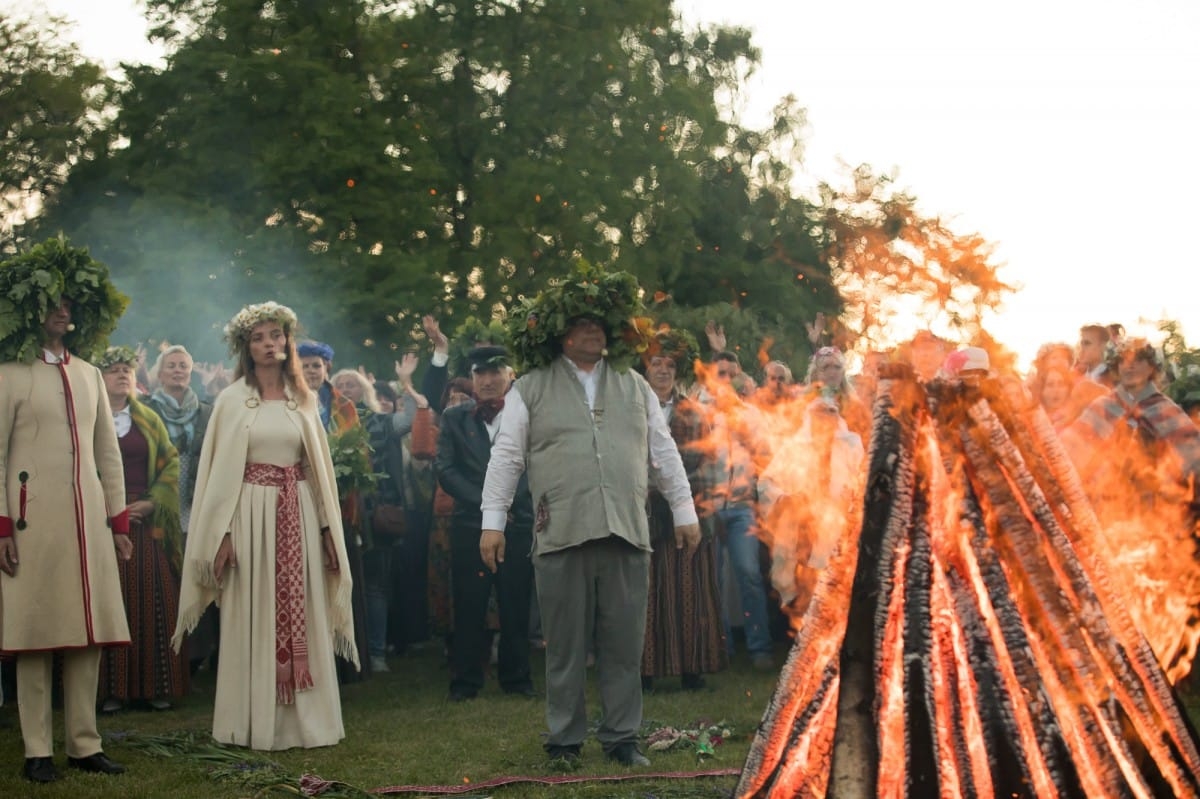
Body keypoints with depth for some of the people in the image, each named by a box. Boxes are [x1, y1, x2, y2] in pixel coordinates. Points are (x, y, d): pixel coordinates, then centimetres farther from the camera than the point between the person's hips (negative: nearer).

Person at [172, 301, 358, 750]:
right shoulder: (232, 401, 2)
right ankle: (255, 724, 5)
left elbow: (319, 468, 13)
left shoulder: (303, 401, 11)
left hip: (297, 518, 3)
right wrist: (222, 534, -8)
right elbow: (220, 470, -1)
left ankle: (303, 720, 8)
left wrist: (327, 528, 8)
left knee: (301, 617, 2)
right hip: (251, 515, -3)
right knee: (253, 619, -1)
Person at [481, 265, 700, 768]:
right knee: (566, 647, 3)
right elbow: (506, 457, 3)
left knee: (624, 645, 4)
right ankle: (565, 740, 13)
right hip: (560, 536, -2)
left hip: (627, 536, 3)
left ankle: (622, 738, 14)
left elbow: (663, 453, 17)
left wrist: (684, 512, 13)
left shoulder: (634, 387, 15)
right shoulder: (530, 390, 6)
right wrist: (492, 522, -2)